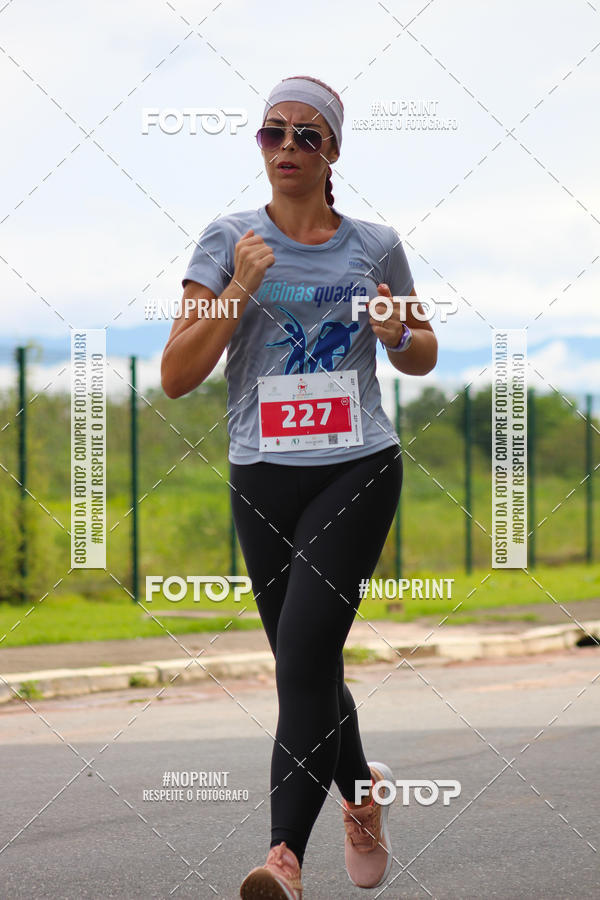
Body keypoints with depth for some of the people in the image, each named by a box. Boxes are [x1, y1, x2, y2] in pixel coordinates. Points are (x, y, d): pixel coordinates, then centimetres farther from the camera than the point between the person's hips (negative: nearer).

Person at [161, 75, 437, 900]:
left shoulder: (376, 245, 6)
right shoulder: (228, 241, 3)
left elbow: (423, 355, 20)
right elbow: (176, 376, -2)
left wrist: (396, 335, -3)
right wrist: (240, 290, -13)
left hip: (359, 469, -2)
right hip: (264, 478, 2)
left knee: (304, 650, -17)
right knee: (306, 664, 10)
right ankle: (361, 791, 39)